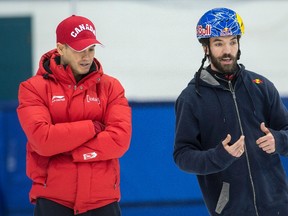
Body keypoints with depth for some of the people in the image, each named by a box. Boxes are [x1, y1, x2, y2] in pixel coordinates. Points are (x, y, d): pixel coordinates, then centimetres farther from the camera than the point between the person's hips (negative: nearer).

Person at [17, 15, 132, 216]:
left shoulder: (110, 86, 7)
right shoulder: (34, 87, 1)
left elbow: (120, 139, -7)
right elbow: (43, 139, -14)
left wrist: (63, 152, -12)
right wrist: (91, 127, -8)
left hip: (103, 199, 2)